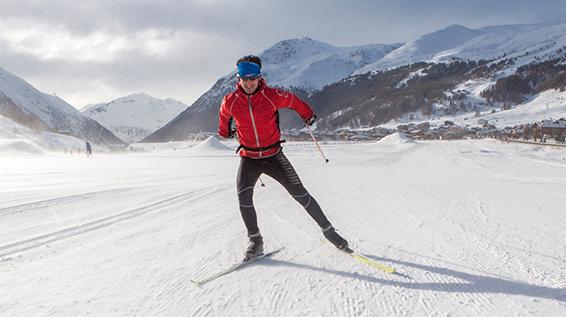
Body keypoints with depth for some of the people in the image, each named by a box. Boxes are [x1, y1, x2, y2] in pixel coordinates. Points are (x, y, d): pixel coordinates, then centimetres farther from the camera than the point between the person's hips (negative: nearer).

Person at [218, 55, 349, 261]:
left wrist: (308, 116, 23)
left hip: (273, 156, -1)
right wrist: (225, 132, 34)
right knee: (244, 200, -16)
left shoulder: (272, 96, -13)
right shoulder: (230, 102, -8)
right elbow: (224, 117, 17)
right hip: (248, 158, 1)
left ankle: (328, 230, 8)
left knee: (300, 193, -5)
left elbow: (293, 101, 8)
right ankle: (255, 241, 3)